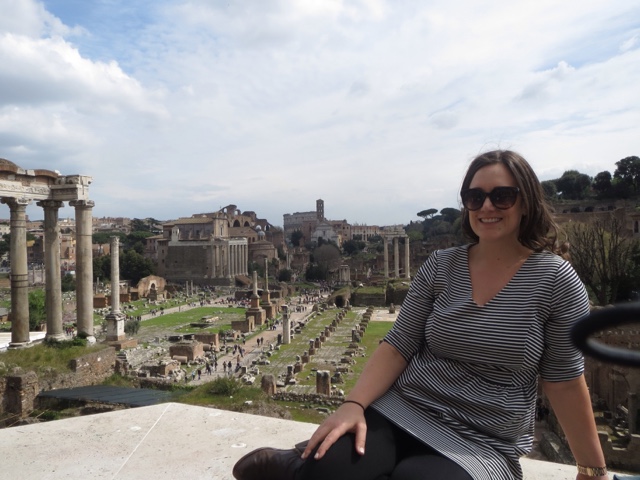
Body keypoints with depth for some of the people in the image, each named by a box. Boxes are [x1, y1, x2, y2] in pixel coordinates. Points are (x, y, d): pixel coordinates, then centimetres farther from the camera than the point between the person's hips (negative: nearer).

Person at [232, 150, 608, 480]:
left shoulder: (555, 279, -7)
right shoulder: (440, 266, 0)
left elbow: (565, 381, -2)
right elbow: (398, 345, -2)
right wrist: (353, 405, -15)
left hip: (482, 446, -1)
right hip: (401, 412, 1)